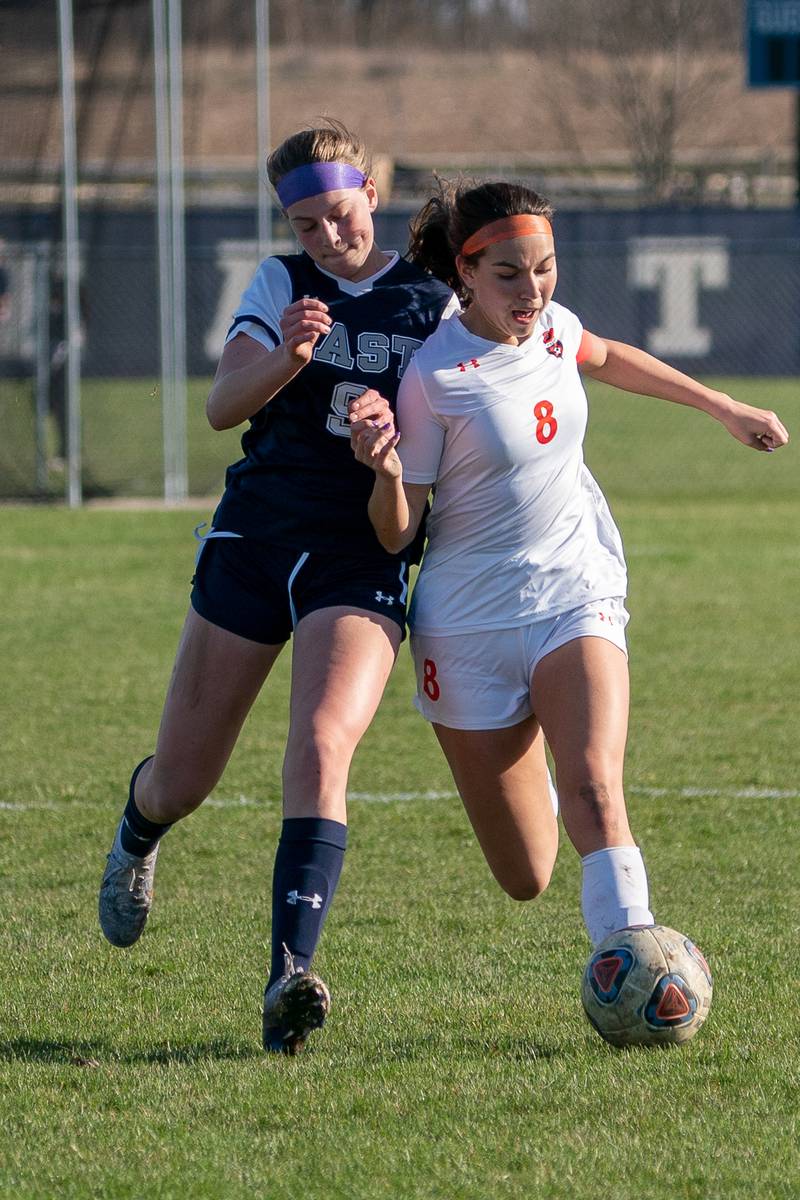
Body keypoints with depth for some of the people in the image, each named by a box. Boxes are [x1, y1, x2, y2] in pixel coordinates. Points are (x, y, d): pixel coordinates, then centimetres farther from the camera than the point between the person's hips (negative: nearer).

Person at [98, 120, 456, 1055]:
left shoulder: (437, 301, 3)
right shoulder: (281, 285, 6)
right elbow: (223, 406, -7)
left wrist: (397, 427, -18)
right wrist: (285, 358, -28)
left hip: (362, 557, -2)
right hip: (253, 538, 2)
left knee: (321, 747, -26)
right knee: (183, 779, 8)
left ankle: (290, 977, -33)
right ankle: (137, 835, 47)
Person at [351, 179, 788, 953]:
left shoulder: (553, 329, -1)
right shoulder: (434, 376, -16)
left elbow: (608, 360, 26)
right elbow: (395, 534, -11)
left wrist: (724, 409, 31)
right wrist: (387, 475, -33)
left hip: (574, 594, 3)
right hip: (468, 621, -3)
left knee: (593, 790, -26)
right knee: (527, 878, 3)